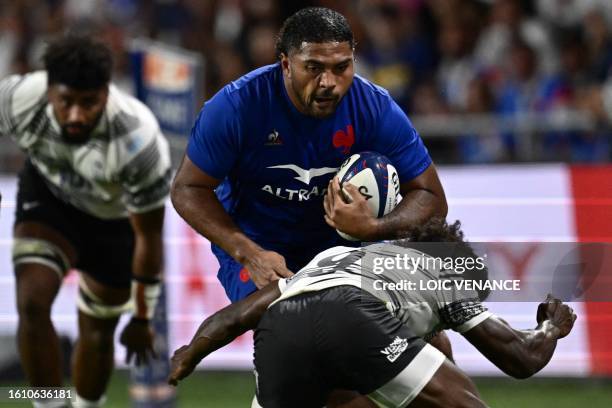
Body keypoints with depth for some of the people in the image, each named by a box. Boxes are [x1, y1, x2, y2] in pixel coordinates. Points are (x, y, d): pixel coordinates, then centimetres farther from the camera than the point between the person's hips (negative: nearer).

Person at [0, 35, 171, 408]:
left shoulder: (139, 142, -39)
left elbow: (148, 235, -24)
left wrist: (142, 318, -12)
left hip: (116, 219, -1)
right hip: (48, 194, 1)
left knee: (98, 332, 12)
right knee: (32, 303, -21)